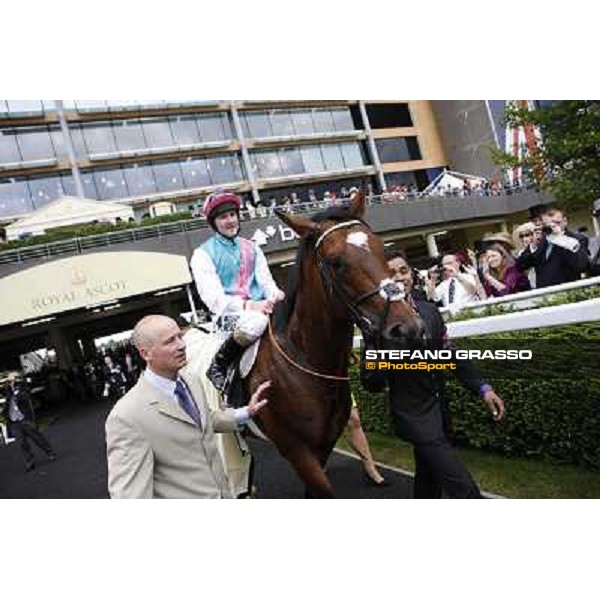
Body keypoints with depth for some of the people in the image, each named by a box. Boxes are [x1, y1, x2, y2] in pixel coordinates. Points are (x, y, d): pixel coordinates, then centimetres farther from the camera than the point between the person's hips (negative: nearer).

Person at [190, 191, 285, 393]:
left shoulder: (251, 248, 19)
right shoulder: (203, 253, 2)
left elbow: (265, 279, 11)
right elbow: (212, 297, -8)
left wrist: (275, 294, -14)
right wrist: (247, 305, -22)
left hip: (260, 307, 5)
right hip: (228, 313, -5)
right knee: (253, 323, -39)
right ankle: (218, 367, -14)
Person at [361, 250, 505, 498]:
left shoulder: (430, 310, 1)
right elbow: (371, 384, -14)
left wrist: (483, 388, -2)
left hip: (438, 410, 6)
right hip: (414, 416, -6)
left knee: (429, 479, 23)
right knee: (464, 489, -10)